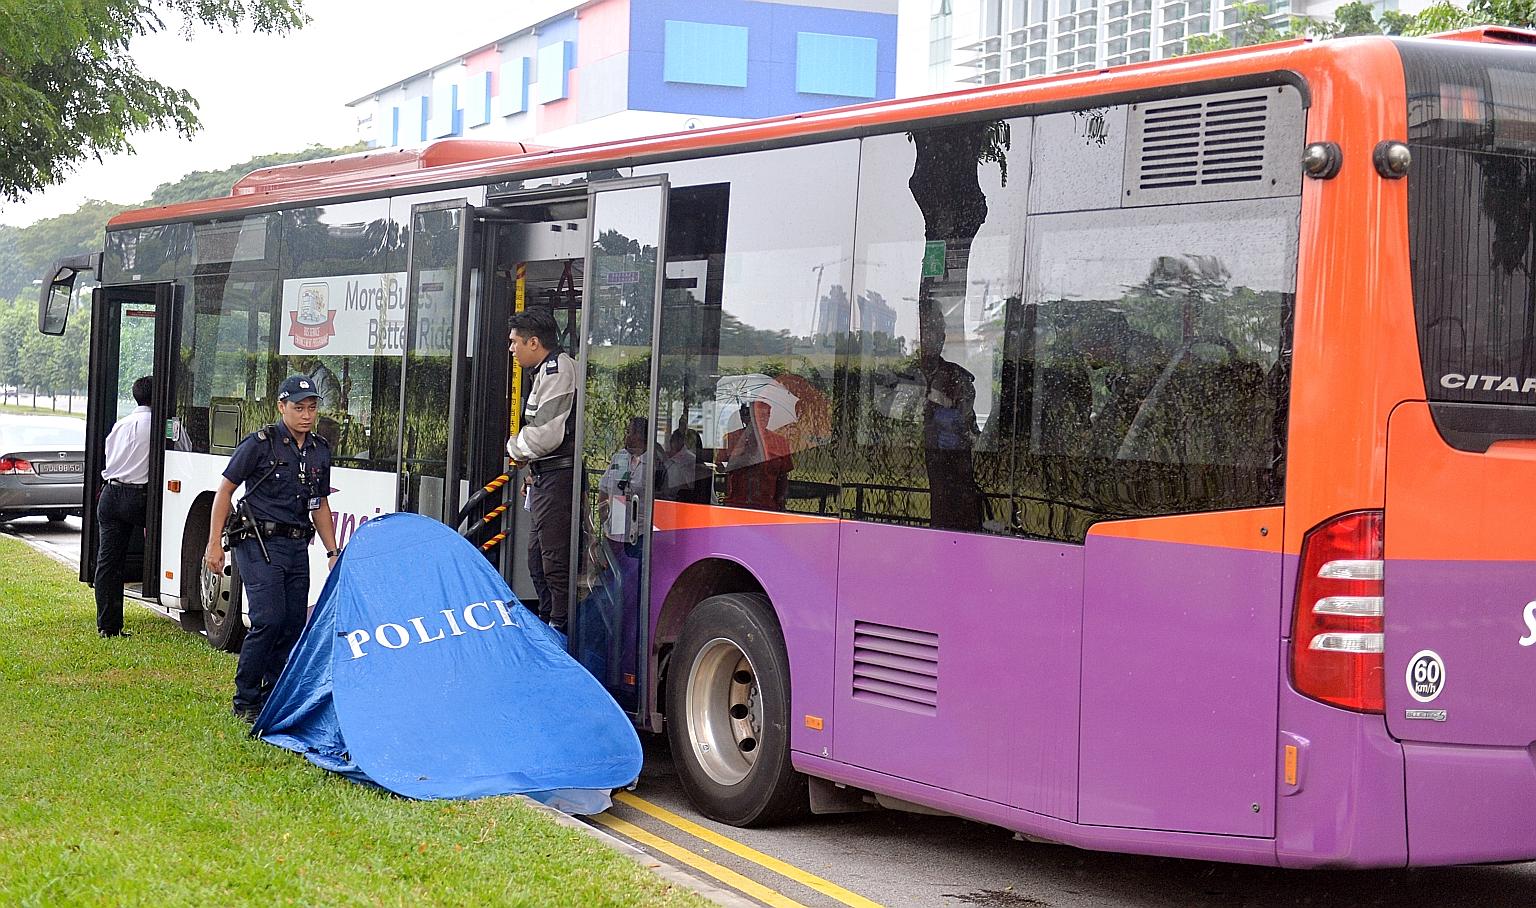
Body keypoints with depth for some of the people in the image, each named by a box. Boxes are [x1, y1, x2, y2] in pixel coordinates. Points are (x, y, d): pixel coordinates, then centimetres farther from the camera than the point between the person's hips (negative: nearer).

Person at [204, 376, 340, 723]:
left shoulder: (320, 451, 11)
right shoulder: (260, 443, -7)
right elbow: (225, 491, -2)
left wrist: (332, 551, 15)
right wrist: (214, 544, -6)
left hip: (297, 547, 6)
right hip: (260, 544, -6)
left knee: (294, 625, 5)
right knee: (268, 620, -16)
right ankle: (245, 702, -5)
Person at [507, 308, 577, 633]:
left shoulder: (557, 370, -14)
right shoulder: (547, 370, 20)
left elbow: (546, 436, -22)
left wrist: (514, 447, -4)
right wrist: (535, 470, 19)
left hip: (557, 479, -11)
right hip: (548, 477, 11)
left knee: (555, 560, -9)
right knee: (538, 558, 19)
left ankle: (560, 625, -7)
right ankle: (547, 622, 28)